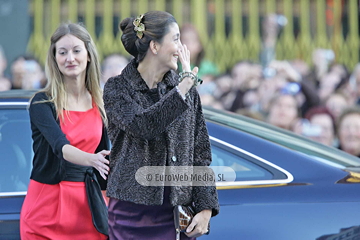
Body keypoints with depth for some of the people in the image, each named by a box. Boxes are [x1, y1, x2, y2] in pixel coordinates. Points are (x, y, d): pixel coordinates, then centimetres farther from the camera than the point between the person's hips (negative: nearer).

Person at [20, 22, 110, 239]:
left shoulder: (100, 103, 5)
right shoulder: (42, 103, -9)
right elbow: (60, 146, -25)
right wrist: (91, 159, -43)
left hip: (88, 203, 4)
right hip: (47, 205, -4)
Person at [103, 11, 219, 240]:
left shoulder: (187, 91, 6)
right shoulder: (118, 88, -3)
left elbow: (201, 155, 7)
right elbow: (143, 126, -23)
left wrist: (206, 208, -2)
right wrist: (184, 86, -19)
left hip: (177, 214, 3)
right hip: (132, 212, -3)